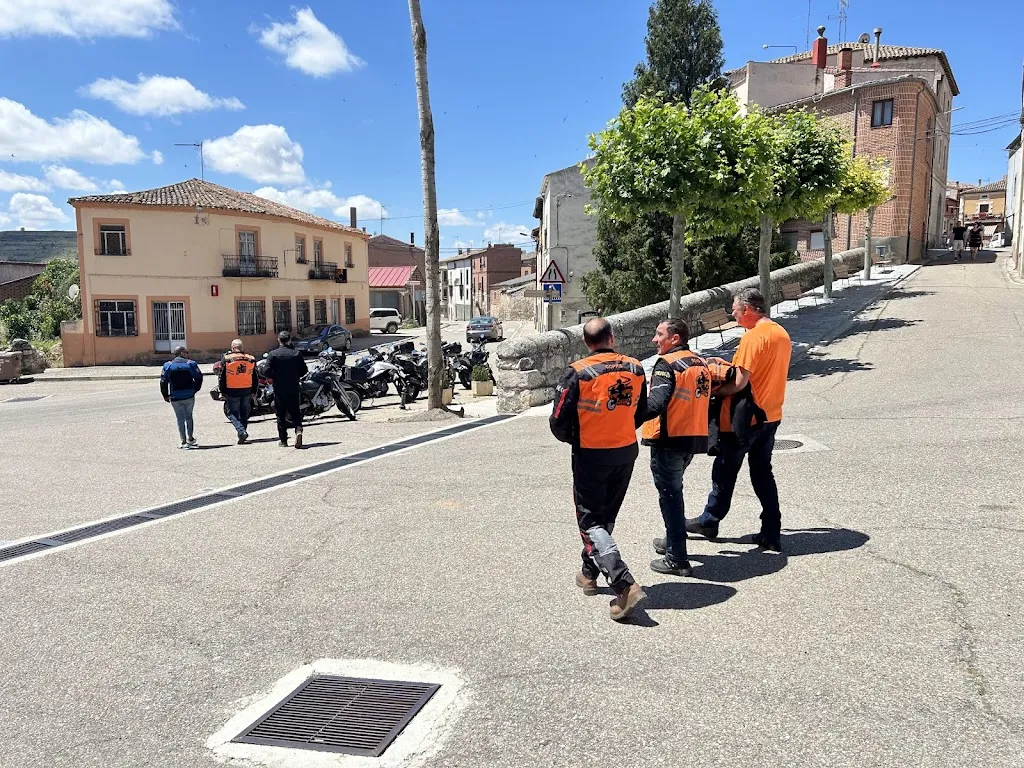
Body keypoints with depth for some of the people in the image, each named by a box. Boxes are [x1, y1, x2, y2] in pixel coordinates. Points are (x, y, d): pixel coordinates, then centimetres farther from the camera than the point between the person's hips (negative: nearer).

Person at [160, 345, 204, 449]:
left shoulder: (168, 366, 1)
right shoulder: (191, 364, -1)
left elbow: (163, 382, -2)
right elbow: (199, 377, -2)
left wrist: (166, 396, 7)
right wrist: (195, 390, 11)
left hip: (175, 398, 0)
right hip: (189, 396, 0)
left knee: (180, 419, 5)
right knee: (189, 417, 16)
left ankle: (184, 441, 0)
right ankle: (190, 439, 22)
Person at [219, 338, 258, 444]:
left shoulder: (226, 359, -6)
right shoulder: (251, 359, 4)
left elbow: (221, 377, -3)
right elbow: (256, 378, 9)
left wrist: (223, 392, 4)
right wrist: (254, 391, 16)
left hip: (232, 392, -3)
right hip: (247, 391, 3)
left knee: (232, 413, 5)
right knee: (244, 414, 14)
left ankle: (241, 431, -13)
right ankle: (243, 432, 16)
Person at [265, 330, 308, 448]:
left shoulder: (273, 354, -5)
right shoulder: (297, 353, -1)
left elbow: (268, 373, -9)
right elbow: (304, 371, 0)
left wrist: (277, 377, 9)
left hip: (279, 389, -1)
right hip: (294, 389, 1)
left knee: (281, 414, 8)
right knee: (295, 412, 9)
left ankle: (283, 441, 10)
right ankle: (298, 430, -18)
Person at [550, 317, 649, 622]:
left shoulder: (578, 373, -18)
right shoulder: (635, 369, -3)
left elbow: (559, 423, -14)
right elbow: (641, 413, 8)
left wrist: (574, 439, 7)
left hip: (591, 456, -5)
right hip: (626, 452, 5)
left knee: (591, 520, 2)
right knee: (607, 516, 20)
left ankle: (624, 584, -13)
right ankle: (590, 573, 35)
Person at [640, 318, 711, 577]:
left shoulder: (666, 364, -15)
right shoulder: (701, 364, 11)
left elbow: (656, 403, -29)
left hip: (669, 440, -8)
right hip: (695, 438, 8)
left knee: (669, 494, 0)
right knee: (673, 490, 24)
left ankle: (677, 559, 4)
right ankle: (672, 541, 38)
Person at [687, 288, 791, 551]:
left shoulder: (753, 337, -19)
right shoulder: (782, 334, 8)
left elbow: (739, 383, -22)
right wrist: (735, 368, 12)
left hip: (745, 416, -8)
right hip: (771, 415, 8)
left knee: (725, 470, 9)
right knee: (762, 472, 14)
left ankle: (709, 521, 25)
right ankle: (771, 533, 14)